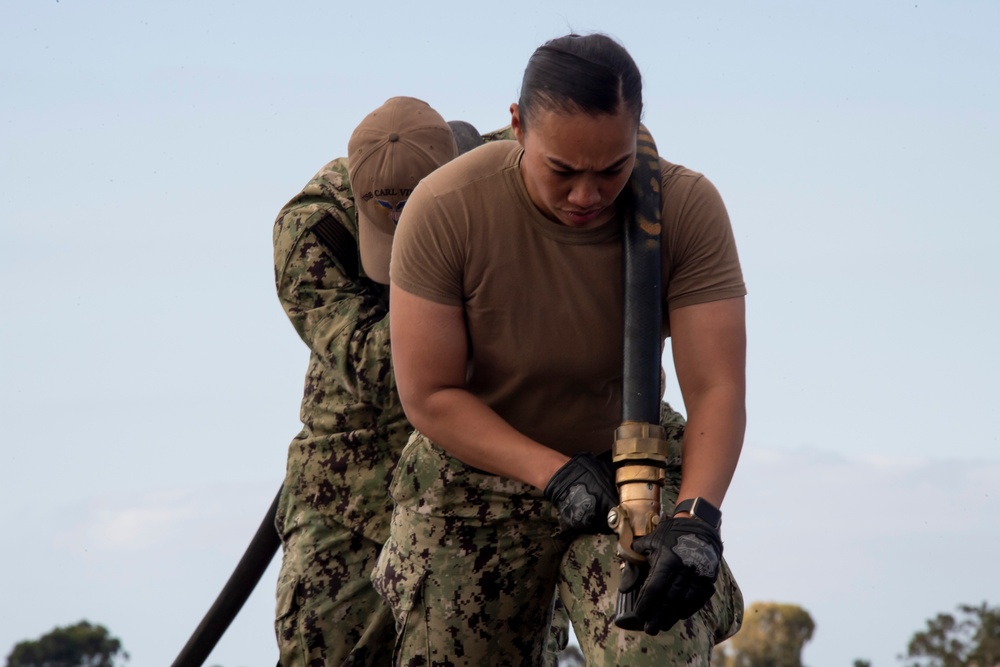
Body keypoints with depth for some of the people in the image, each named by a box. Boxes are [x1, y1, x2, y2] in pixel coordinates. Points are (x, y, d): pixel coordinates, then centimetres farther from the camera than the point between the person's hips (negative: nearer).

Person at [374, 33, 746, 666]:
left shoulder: (688, 208, -20)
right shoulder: (445, 209, -22)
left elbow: (717, 389, -22)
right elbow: (430, 397, -17)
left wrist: (695, 519, -39)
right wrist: (555, 473, -27)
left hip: (631, 467, 0)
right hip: (476, 476, 1)